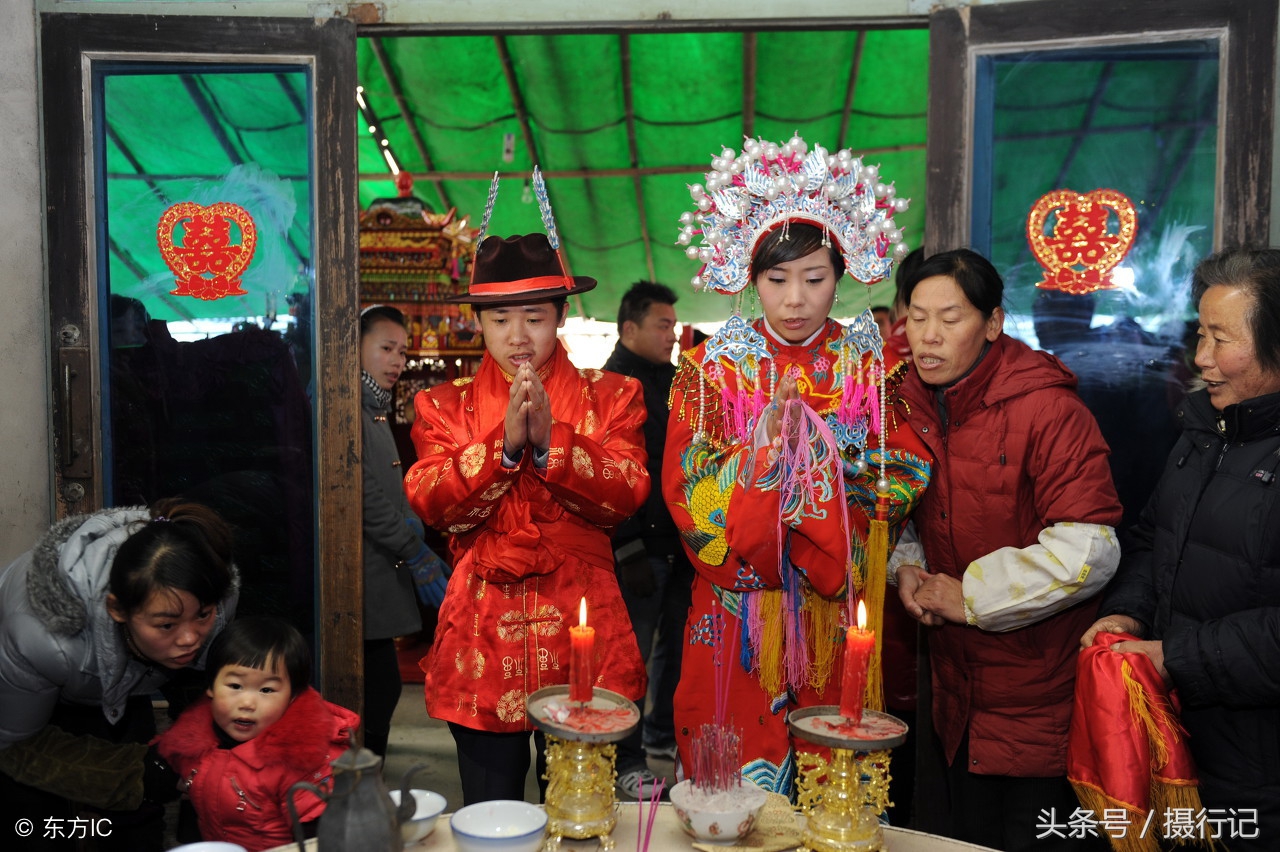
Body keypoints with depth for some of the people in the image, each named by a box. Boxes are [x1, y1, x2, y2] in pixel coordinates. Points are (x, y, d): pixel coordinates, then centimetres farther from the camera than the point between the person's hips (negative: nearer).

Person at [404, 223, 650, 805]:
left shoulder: (611, 397, 5)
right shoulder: (446, 405, 7)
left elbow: (626, 496, -9)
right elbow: (432, 505, -7)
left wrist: (550, 441, -21)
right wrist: (504, 444, -19)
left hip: (581, 629, 0)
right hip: (483, 635, 1)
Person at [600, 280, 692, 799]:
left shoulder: (673, 382, 14)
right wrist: (627, 553, -19)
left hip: (678, 543, 8)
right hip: (639, 550, -7)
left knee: (674, 643, 17)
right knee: (632, 655, 2)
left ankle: (662, 733, 35)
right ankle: (626, 762, 15)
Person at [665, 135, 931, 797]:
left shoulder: (871, 364, 4)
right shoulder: (715, 366, 1)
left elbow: (906, 481, -3)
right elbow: (685, 490, -8)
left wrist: (825, 445, -15)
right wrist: (769, 438, -19)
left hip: (839, 617, 1)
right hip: (737, 612, -1)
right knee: (735, 774, 7)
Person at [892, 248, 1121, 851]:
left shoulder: (1048, 410, -20)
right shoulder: (911, 406, 2)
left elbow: (1088, 552, -27)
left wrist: (969, 595, -19)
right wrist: (904, 567, -2)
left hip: (1039, 704, -6)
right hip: (958, 694, 7)